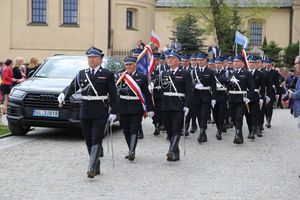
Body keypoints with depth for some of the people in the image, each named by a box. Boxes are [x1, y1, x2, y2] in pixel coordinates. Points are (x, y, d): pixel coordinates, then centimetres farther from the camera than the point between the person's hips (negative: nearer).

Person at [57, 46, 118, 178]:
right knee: (89, 141, 8)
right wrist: (63, 94, -18)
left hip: (100, 114, -4)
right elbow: (72, 87, 3)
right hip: (85, 113, 4)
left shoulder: (107, 74, 0)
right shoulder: (82, 74, 11)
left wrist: (113, 112, -7)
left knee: (96, 140, -10)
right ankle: (96, 166, 21)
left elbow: (113, 94, -1)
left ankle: (91, 169, -15)